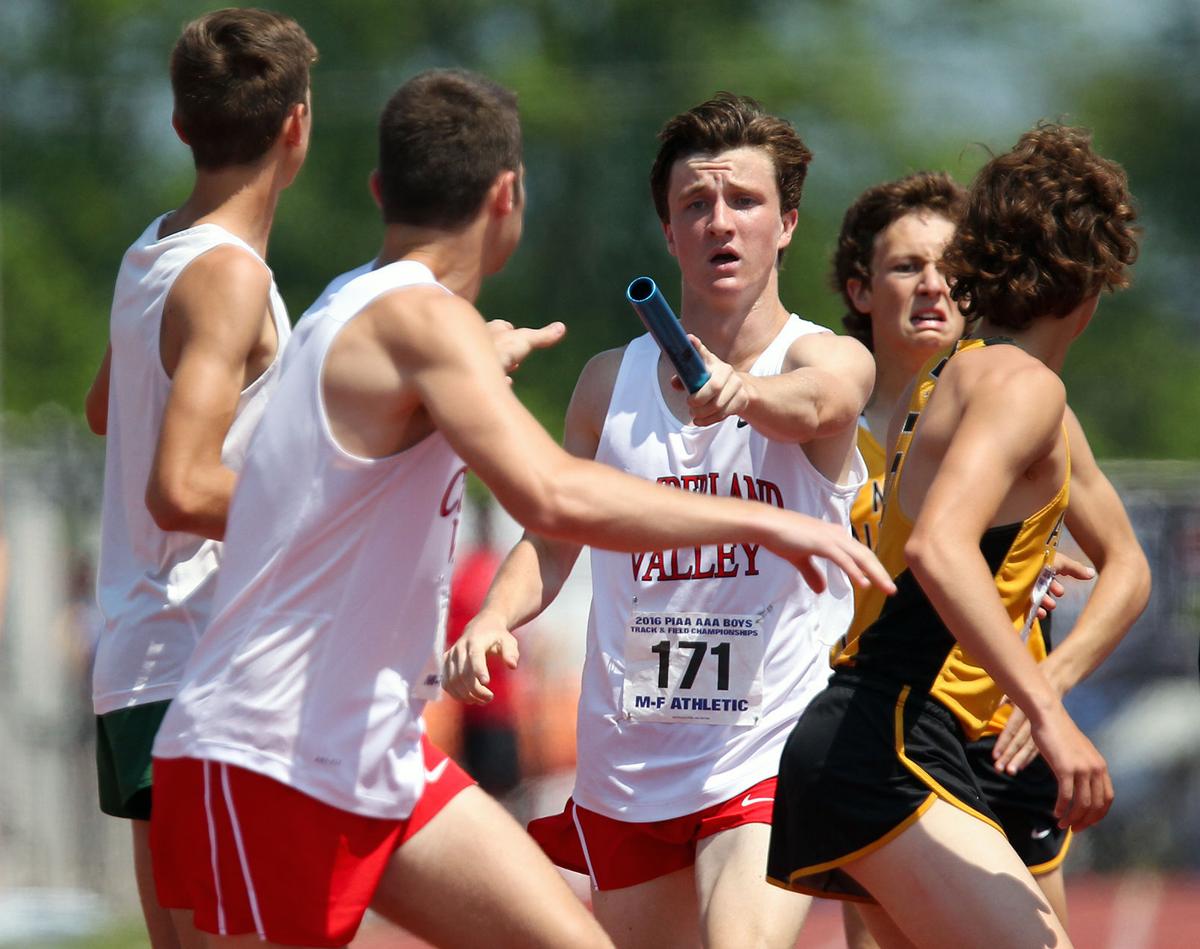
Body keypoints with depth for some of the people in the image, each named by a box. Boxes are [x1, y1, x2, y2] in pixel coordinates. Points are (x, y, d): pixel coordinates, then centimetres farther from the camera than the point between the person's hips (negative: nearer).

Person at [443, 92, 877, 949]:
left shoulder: (832, 360, -5)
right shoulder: (612, 381, 8)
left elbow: (815, 401, -29)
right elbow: (552, 540, 13)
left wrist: (740, 390, -53)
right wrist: (493, 619, -9)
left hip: (771, 760, -5)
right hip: (622, 773, 5)